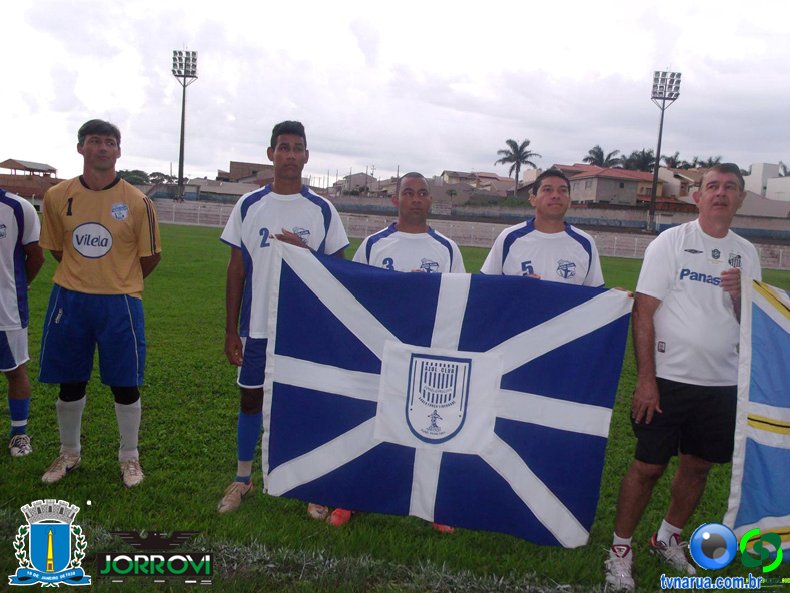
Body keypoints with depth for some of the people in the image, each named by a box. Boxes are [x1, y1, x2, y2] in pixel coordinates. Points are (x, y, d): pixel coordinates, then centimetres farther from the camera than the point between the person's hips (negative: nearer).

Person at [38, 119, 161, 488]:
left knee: (125, 385, 5)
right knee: (69, 384, 13)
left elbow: (150, 256, 1)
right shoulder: (57, 196, 0)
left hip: (119, 303, -2)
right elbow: (56, 248, 13)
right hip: (69, 299, 2)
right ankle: (68, 454, 35)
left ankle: (130, 457, 24)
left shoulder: (137, 202, -7)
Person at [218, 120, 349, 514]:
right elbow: (236, 270, 4)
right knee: (251, 398, 12)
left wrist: (304, 251, -17)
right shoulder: (248, 206, 2)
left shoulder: (322, 210, 0)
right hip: (257, 326, 1)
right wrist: (230, 330, 2)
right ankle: (242, 480, 30)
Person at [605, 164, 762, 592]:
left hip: (722, 382, 5)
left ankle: (667, 539, 34)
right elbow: (643, 312, -9)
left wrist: (738, 294, -11)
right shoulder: (671, 242, -4)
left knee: (698, 465, 13)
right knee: (648, 467, -1)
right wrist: (645, 378, -14)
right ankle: (620, 549, 16)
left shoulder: (746, 254, 9)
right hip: (669, 377, -5)